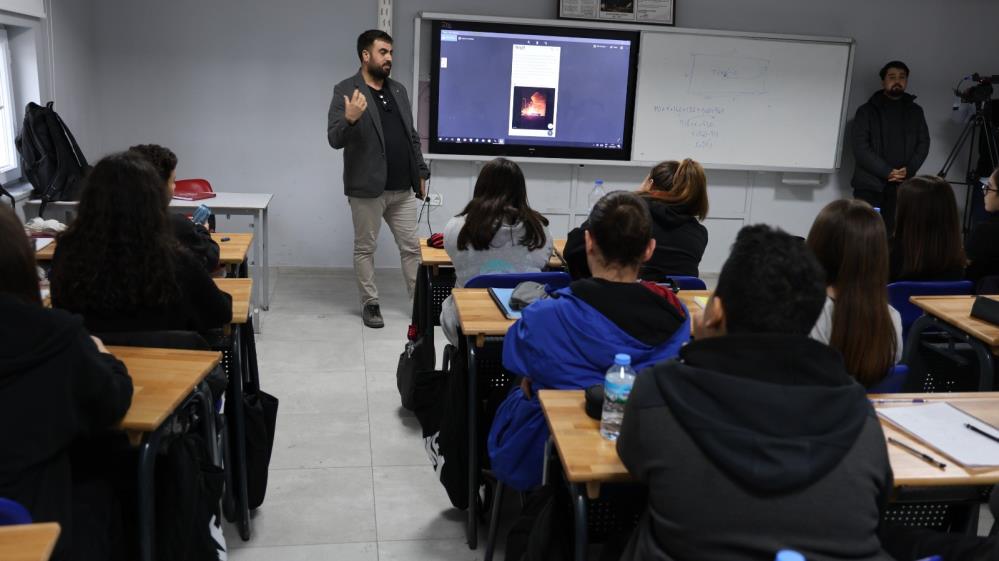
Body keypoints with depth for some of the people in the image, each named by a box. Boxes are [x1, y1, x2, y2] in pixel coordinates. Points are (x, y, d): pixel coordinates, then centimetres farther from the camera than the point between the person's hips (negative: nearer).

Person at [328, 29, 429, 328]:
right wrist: (350, 119, -33)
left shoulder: (399, 90, 12)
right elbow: (335, 139, -14)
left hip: (403, 189, 5)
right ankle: (370, 303, 20)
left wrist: (421, 172, 14)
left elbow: (412, 136, 17)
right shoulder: (345, 90, -7)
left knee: (412, 247, 7)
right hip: (367, 188, -5)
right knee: (365, 249, 7)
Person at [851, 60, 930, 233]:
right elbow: (860, 147, -5)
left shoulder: (915, 111, 15)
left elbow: (924, 143, 10)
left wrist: (908, 170, -8)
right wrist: (887, 172, -14)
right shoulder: (867, 110, 3)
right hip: (870, 185, -3)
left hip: (902, 186, 3)